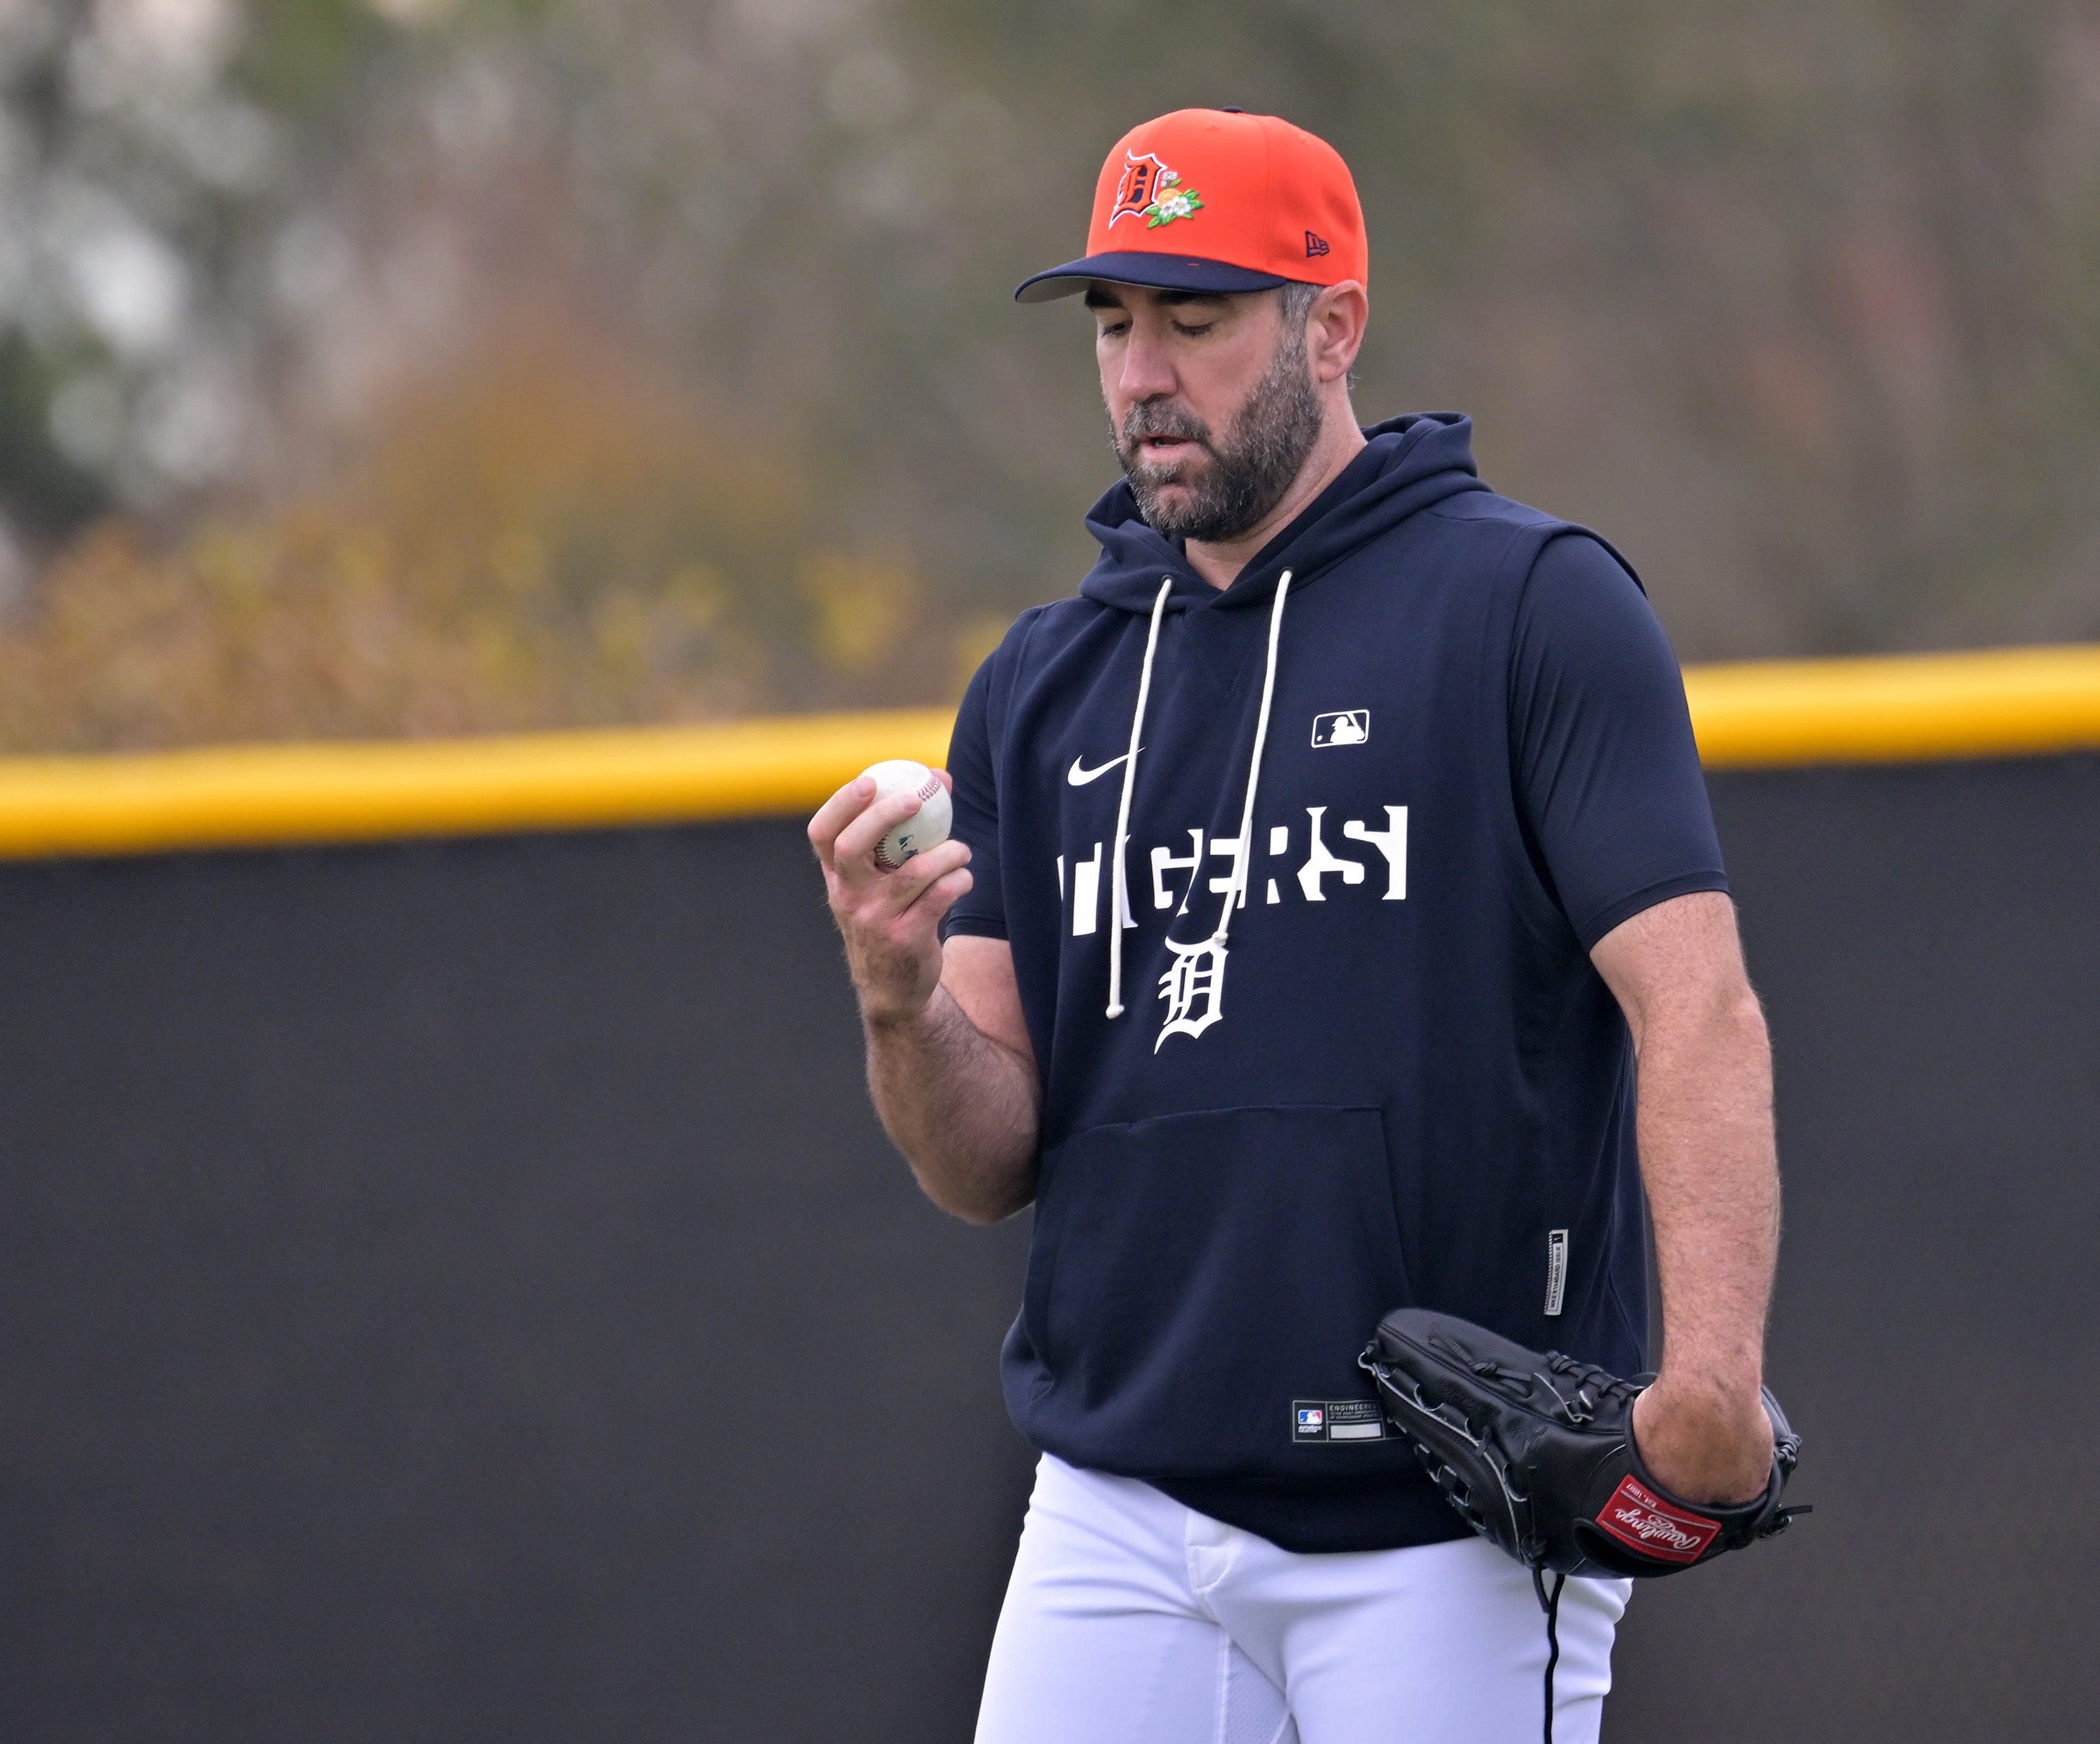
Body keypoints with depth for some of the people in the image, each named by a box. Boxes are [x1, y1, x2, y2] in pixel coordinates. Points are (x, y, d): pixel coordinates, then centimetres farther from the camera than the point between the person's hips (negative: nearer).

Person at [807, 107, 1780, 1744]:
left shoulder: (1532, 607, -2)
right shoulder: (1043, 687, 14)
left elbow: (1698, 1008, -14)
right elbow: (990, 1165, 11)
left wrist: (1710, 1375, -28)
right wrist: (900, 998, -12)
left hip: (1456, 1537, -4)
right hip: (1124, 1522, 5)